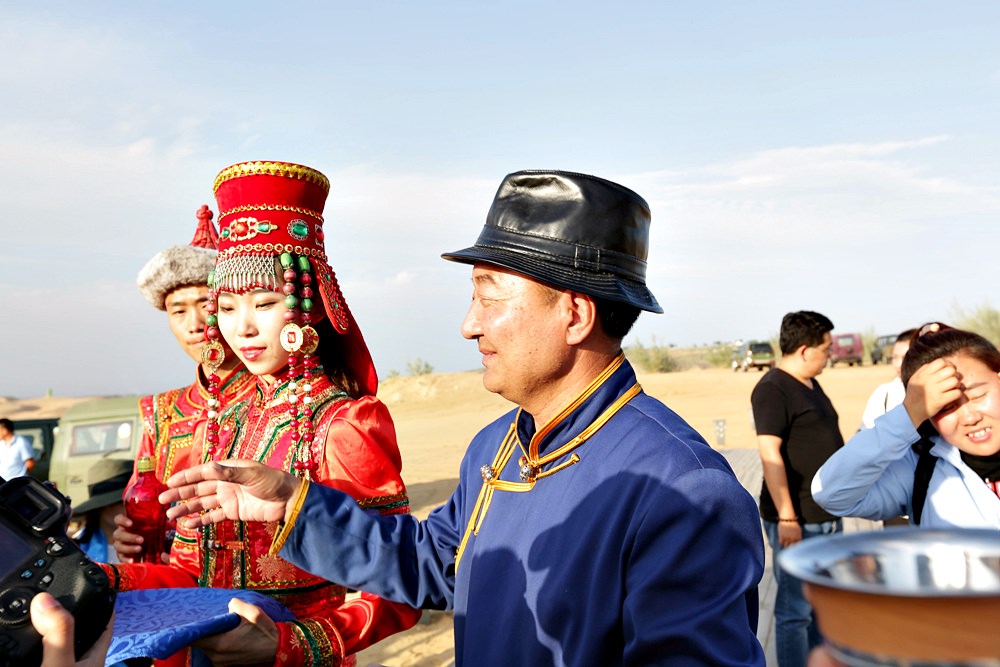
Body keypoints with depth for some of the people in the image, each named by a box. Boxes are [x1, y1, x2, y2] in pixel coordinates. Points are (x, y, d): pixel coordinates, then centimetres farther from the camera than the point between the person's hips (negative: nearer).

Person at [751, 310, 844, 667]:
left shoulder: (810, 385, 14)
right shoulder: (772, 389, -15)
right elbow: (770, 454, -20)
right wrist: (787, 517, -23)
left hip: (827, 514, 10)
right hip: (796, 520, -9)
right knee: (795, 610, -1)